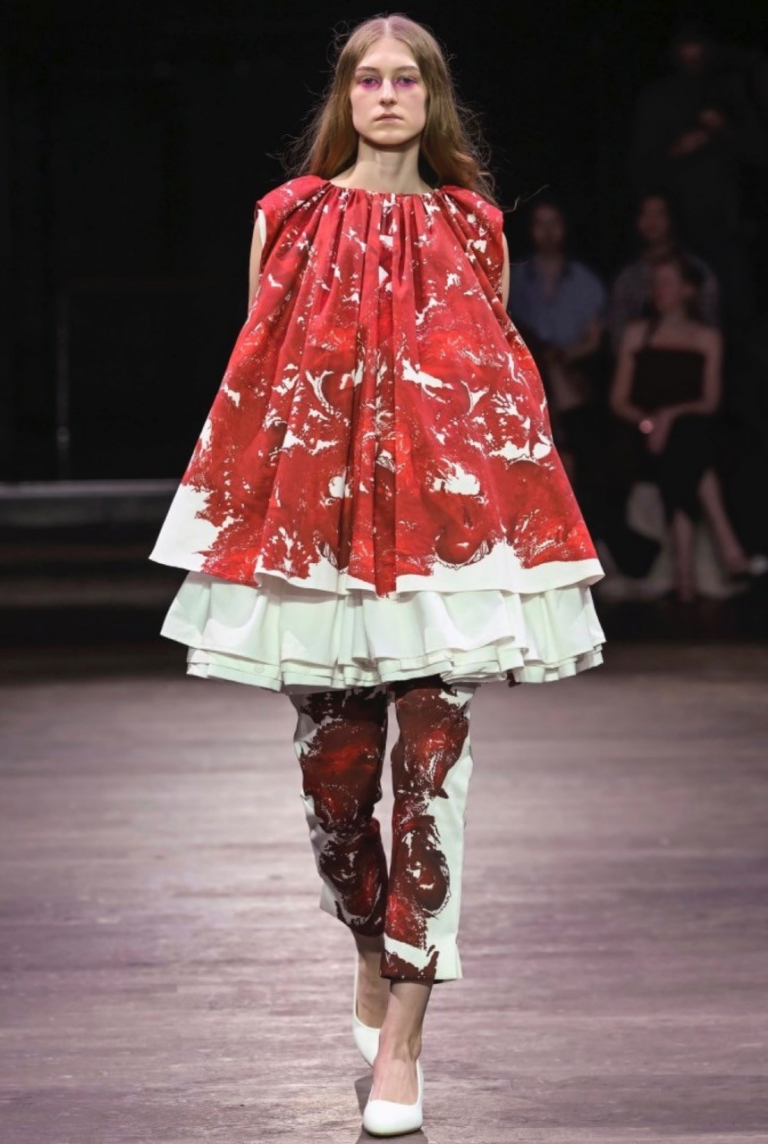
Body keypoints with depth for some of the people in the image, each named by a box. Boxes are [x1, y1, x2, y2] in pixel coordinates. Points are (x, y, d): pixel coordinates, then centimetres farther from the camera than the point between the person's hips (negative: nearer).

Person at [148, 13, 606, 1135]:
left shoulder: (473, 226, 9)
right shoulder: (289, 216, 8)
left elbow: (502, 387, 15)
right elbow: (255, 380, 11)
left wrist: (493, 502, 9)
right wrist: (255, 513, 5)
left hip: (444, 513, 0)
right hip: (317, 517, 1)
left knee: (431, 762, -7)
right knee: (333, 770, 3)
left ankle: (402, 1043, -3)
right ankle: (370, 954, 33)